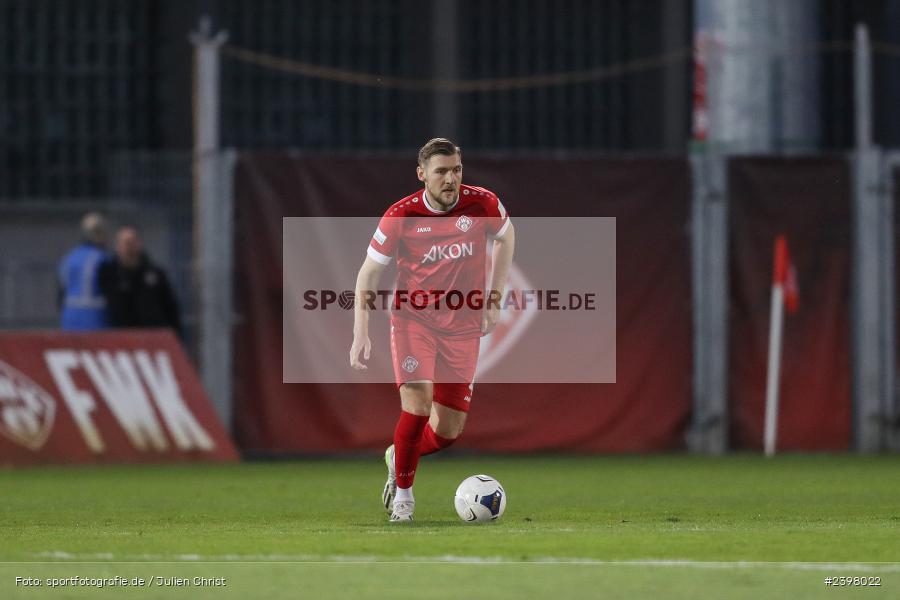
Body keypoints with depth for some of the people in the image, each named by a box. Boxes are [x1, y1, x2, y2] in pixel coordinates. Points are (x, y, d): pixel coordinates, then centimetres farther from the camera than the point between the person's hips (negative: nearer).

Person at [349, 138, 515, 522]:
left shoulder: (483, 204, -7)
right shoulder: (401, 216, -11)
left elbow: (506, 236, 15)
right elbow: (368, 273, -2)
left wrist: (494, 298, 10)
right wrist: (361, 334, -9)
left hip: (463, 328, 2)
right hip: (412, 320, -2)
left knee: (448, 431, 2)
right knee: (418, 405, -22)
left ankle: (397, 457, 35)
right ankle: (403, 492, 0)